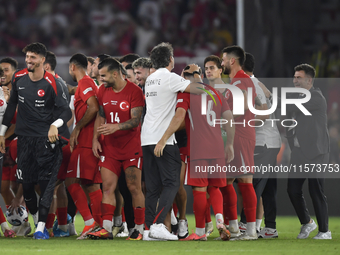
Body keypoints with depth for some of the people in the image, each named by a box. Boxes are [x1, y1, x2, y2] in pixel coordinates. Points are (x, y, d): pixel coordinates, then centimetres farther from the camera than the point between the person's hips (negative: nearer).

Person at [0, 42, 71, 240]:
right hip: (24, 138, 5)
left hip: (46, 139, -5)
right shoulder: (19, 78, 6)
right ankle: (36, 218, 20)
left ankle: (42, 227, -13)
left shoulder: (51, 83, -10)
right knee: (26, 183, 4)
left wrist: (55, 125, -30)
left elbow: (66, 111, -10)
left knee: (46, 182, -10)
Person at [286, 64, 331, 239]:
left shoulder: (315, 97, -12)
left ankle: (324, 231, 4)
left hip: (315, 153, -8)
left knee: (316, 192, -5)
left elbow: (289, 109, -21)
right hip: (299, 154, 8)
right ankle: (306, 223, 22)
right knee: (293, 189, 4)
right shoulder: (299, 98, 17)